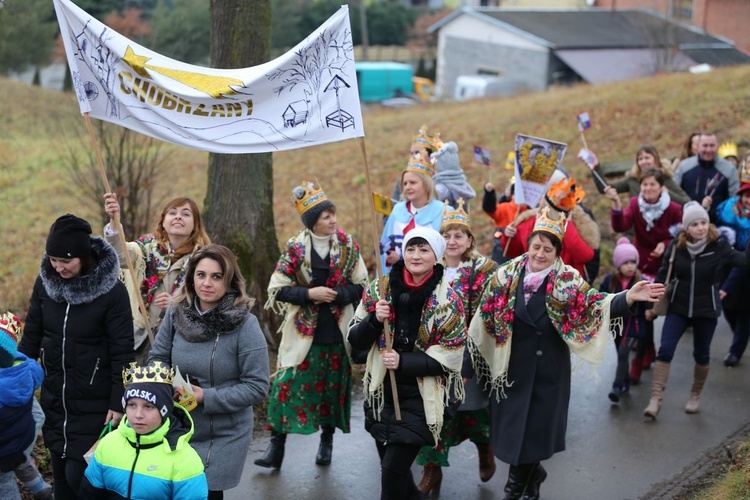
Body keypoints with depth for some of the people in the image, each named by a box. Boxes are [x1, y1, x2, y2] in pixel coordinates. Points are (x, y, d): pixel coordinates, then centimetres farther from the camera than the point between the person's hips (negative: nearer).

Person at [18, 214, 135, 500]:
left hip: (93, 406, -5)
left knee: (78, 475, -5)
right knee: (60, 474, 13)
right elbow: (31, 337, 7)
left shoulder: (112, 292, -16)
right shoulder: (45, 283, -3)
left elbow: (122, 353, -13)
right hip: (54, 400, 5)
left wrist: (118, 403, -13)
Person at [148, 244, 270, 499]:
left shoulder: (244, 324, -17)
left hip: (223, 437, -3)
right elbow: (157, 359, 5)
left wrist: (206, 397, -22)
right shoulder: (176, 313, -5)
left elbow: (257, 387, -16)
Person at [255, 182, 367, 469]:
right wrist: (309, 294, -18)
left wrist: (334, 294, -16)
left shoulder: (348, 245, 0)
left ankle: (327, 441, 30)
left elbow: (361, 287, 1)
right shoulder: (295, 248, -4)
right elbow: (278, 289, -4)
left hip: (337, 331, 2)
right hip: (303, 332, -1)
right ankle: (276, 447, 4)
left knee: (334, 386, 11)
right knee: (288, 385, -5)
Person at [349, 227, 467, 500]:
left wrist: (403, 361, -22)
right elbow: (355, 340, 1)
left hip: (420, 399, -4)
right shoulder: (380, 289, -2)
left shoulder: (447, 300, -10)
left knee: (393, 470, -9)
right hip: (381, 394, 4)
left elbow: (449, 359, -11)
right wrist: (375, 319, -19)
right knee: (390, 467, 15)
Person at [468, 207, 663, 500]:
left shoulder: (568, 282, -7)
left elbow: (597, 306, -15)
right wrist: (470, 353, 5)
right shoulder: (507, 276, -4)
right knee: (512, 423, 7)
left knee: (537, 425, 6)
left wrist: (628, 297, -31)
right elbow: (486, 315, 2)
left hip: (548, 369, -1)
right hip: (511, 365, 1)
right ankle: (529, 476, 32)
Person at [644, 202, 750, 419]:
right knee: (665, 350, -9)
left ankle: (695, 396, 33)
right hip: (678, 307, 1)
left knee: (701, 354, 12)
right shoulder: (677, 245, -7)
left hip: (706, 311, -1)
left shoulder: (719, 246, -12)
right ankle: (656, 399, -6)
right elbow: (663, 275, 2)